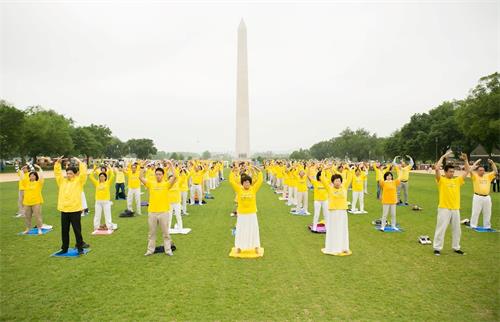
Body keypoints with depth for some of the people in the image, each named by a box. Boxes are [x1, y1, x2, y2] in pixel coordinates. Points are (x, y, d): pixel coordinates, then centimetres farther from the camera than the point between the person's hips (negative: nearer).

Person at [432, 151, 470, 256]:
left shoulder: (457, 180, 11)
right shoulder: (441, 180, -5)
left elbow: (467, 171, 16)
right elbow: (437, 168, -19)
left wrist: (465, 160, 6)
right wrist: (443, 156, -14)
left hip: (455, 209, 6)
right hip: (444, 209, -5)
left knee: (456, 229, 14)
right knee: (441, 229, -2)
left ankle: (456, 247, 29)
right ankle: (437, 248, 6)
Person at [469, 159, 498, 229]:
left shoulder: (488, 176, 12)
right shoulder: (475, 176, -1)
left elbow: (495, 171, 6)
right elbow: (471, 171, -17)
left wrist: (492, 163, -2)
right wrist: (476, 162, -12)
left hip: (487, 197, 5)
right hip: (478, 197, -5)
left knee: (487, 213, 13)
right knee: (475, 212, -5)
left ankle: (487, 226, 24)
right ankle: (473, 226, 0)